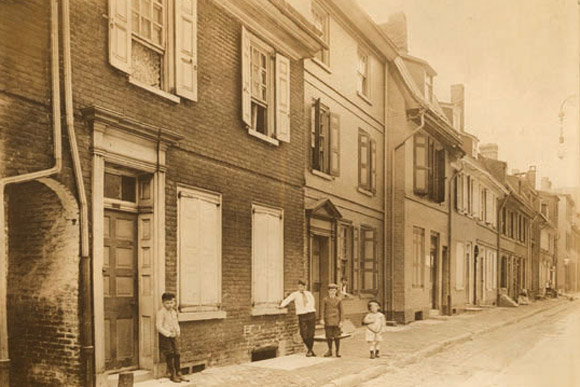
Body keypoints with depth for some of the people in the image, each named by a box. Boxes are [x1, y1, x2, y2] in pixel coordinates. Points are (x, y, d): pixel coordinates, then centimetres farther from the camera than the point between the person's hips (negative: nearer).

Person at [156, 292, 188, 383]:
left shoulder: (174, 312, 10)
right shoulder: (161, 312, -15)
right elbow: (159, 326, -19)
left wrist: (178, 331, 3)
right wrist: (169, 334, -21)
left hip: (174, 336, 7)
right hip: (165, 337, -7)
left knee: (177, 354, 8)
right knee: (169, 355, -3)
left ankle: (178, 373, 17)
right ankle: (172, 375, 8)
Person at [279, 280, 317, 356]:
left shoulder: (309, 294, 10)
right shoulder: (295, 294, 1)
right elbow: (287, 300, -11)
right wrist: (282, 305, -26)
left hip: (311, 314, 2)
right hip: (302, 316, -1)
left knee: (311, 334, 1)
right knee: (304, 334, -5)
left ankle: (309, 350, 19)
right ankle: (310, 350, 18)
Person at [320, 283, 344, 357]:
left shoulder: (339, 300, 6)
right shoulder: (325, 300, 6)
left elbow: (341, 311, 5)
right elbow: (322, 310, 3)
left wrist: (341, 321, -2)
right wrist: (322, 319, -8)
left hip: (336, 321, 0)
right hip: (328, 321, 0)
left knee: (337, 336, 0)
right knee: (329, 336, 4)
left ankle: (338, 351, 12)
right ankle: (330, 351, 18)